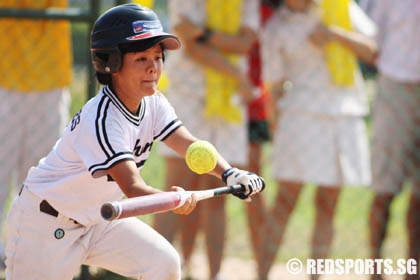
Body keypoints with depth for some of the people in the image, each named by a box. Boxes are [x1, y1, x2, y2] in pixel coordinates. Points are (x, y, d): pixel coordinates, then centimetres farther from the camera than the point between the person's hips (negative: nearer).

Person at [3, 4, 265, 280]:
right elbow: (132, 187, -39)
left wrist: (229, 173, -31)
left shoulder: (153, 103, -6)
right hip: (45, 223, -8)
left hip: (98, 219, 8)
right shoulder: (101, 119, -31)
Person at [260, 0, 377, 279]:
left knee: (328, 204, 3)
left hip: (347, 112, 3)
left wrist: (334, 33, -11)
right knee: (288, 196, -9)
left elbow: (371, 51, 3)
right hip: (302, 114, -3)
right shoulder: (276, 28, 1)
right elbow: (275, 86, 1)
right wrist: (278, 128, -4)